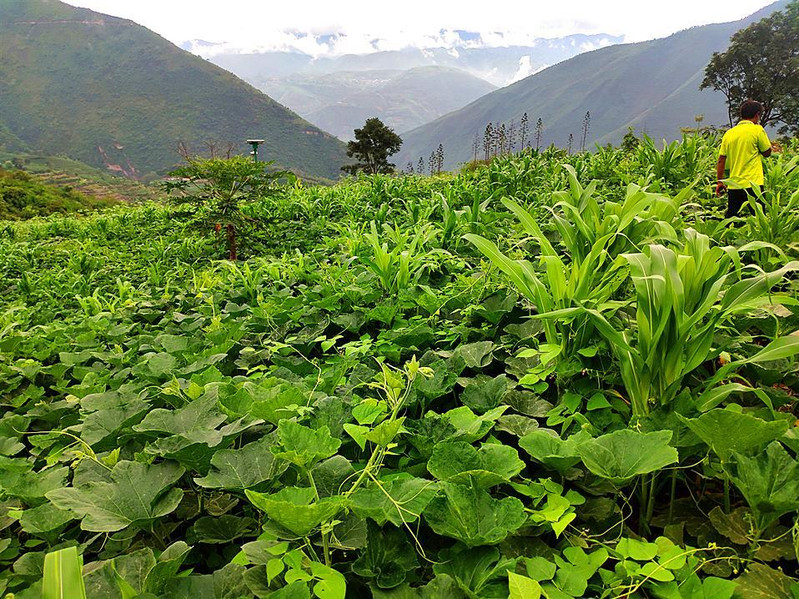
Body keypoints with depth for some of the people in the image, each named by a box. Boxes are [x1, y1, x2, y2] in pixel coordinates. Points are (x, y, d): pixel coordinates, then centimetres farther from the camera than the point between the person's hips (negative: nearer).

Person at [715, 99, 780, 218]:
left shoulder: (729, 133, 7)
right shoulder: (757, 130, -6)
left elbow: (721, 160, 8)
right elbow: (767, 153, 2)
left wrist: (719, 182, 14)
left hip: (733, 185, 5)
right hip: (753, 185, -5)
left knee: (730, 218, 12)